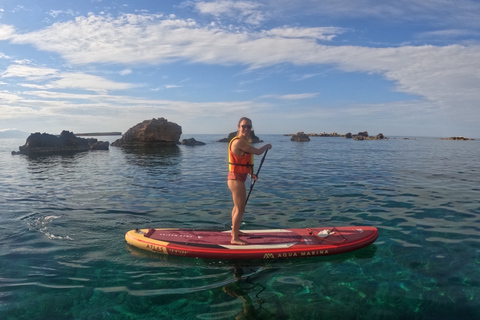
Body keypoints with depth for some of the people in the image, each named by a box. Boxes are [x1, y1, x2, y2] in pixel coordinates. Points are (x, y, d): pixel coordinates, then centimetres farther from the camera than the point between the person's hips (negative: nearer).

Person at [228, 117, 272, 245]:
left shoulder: (243, 141, 11)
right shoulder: (239, 142, -22)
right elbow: (257, 152, -17)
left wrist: (251, 174, 11)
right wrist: (266, 146, 2)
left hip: (238, 178, 11)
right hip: (236, 179, -11)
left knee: (237, 206, 24)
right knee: (240, 209, -3)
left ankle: (234, 230, 40)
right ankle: (235, 238, 8)